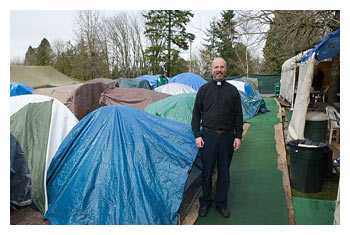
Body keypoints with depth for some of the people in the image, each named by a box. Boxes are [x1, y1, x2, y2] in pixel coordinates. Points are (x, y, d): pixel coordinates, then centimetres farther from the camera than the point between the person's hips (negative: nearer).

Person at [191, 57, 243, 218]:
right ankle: (205, 202, 26)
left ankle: (221, 203, 28)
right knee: (207, 171, 8)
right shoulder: (204, 90, 2)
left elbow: (238, 115, 6)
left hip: (227, 137, 1)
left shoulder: (233, 90, 4)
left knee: (224, 172, 12)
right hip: (208, 136, -1)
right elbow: (196, 114, 3)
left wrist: (238, 136, 1)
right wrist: (197, 135, -4)